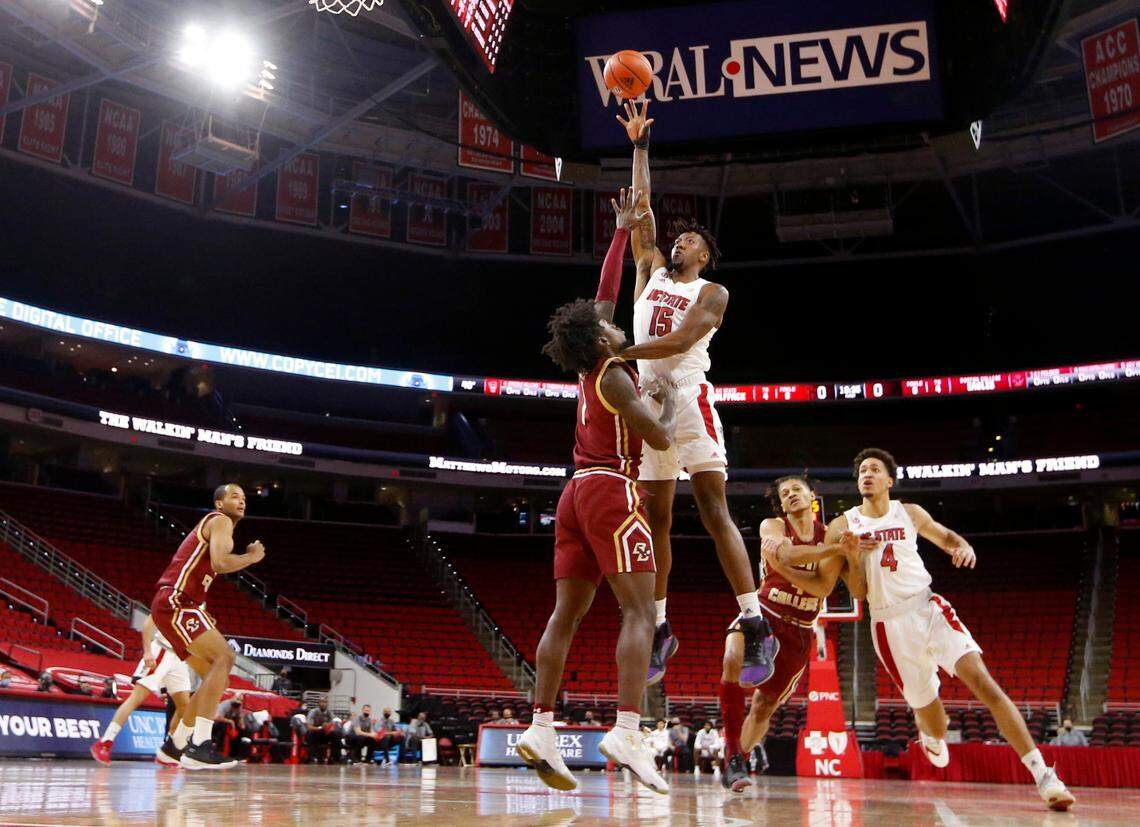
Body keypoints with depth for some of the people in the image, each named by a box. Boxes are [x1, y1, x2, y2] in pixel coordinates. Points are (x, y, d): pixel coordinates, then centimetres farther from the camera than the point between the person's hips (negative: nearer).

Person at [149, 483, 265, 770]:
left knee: (214, 674, 14)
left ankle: (177, 743, 21)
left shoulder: (212, 525, 27)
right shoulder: (220, 520, -4)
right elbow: (220, 563, -22)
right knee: (224, 657, -22)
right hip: (175, 602, -11)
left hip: (174, 606, 11)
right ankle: (199, 745, -29)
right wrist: (252, 556, -7)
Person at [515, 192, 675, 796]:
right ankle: (626, 732, -24)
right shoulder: (614, 375, -8)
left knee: (566, 614, 4)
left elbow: (605, 291, 25)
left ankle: (540, 727, -1)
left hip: (577, 494, 8)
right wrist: (669, 402, 9)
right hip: (611, 491, -8)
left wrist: (623, 229, 30)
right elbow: (661, 439, -11)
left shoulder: (590, 366, 14)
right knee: (639, 612, -12)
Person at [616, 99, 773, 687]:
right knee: (655, 518, 7)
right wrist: (639, 146, 22)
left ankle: (755, 627, -13)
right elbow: (641, 208, 20)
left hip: (688, 399, -6)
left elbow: (680, 341, -12)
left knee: (713, 510, -13)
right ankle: (659, 629, 15)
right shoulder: (652, 272, 21)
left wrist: (621, 351, -21)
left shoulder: (711, 293, 4)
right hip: (648, 401, 6)